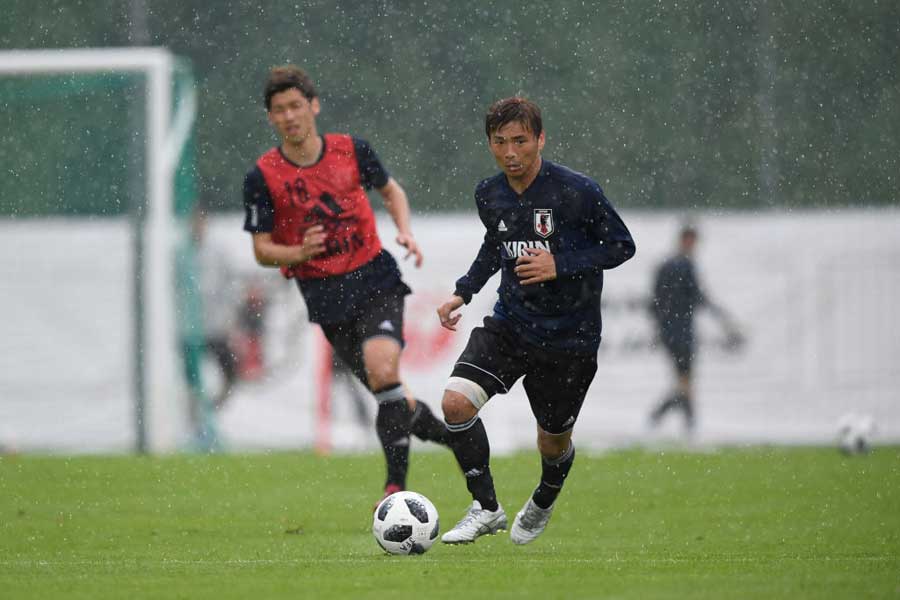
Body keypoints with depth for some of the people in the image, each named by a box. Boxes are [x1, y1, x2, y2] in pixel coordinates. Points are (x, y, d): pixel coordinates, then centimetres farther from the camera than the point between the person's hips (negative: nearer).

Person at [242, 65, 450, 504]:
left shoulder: (352, 150, -1)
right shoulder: (263, 177, -6)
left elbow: (391, 190, 18)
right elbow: (262, 250, -1)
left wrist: (405, 231, 0)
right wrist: (300, 252, -22)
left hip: (375, 279, -1)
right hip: (325, 297, 1)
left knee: (383, 371, -25)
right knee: (390, 396, 4)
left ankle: (396, 483, -19)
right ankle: (452, 434, 32)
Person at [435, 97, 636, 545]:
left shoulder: (577, 192, -17)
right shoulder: (489, 195, -1)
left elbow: (622, 246, -9)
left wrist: (560, 265, -21)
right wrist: (463, 291, 5)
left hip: (569, 336, -3)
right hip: (509, 324, 3)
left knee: (553, 443, 11)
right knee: (455, 401, -20)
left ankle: (542, 505, 46)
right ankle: (486, 507, -4)